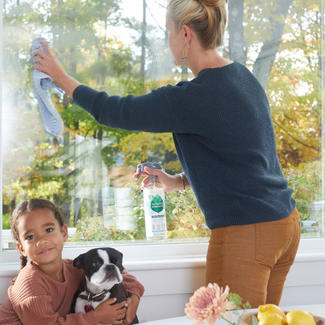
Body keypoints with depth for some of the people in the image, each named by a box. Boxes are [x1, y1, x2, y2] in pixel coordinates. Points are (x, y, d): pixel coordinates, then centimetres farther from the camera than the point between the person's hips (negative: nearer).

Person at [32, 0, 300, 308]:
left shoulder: (195, 97, -19)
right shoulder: (243, 76, 9)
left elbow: (116, 111, -8)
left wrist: (60, 76, 5)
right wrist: (180, 181, 18)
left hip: (245, 233, -9)